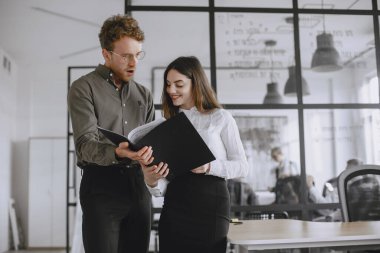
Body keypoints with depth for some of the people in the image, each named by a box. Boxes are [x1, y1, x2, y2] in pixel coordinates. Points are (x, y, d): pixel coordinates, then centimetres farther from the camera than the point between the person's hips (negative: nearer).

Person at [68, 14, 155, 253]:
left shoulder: (144, 94, 15)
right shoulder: (84, 88, -2)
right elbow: (85, 143, -13)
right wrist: (116, 153, -33)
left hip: (138, 183, 5)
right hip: (102, 183, -5)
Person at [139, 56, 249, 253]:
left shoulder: (221, 118, 1)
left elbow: (242, 167, -2)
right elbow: (161, 186, 8)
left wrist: (209, 166, -19)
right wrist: (151, 181, -15)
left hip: (211, 202, -3)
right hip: (174, 205, 3)